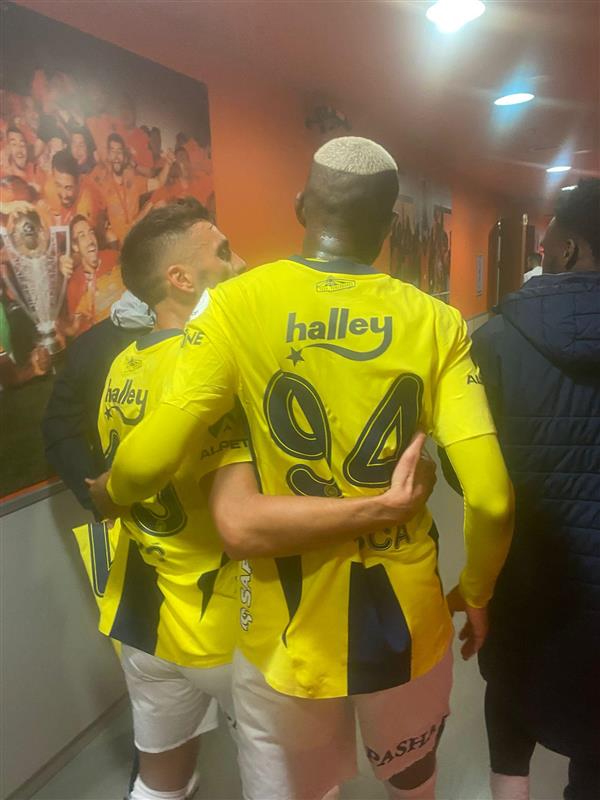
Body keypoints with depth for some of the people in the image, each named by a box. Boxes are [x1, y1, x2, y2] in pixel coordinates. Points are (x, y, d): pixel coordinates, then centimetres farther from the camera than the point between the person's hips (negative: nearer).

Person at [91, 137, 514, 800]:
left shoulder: (237, 304, -13)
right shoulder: (435, 322, -10)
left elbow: (150, 458, -18)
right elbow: (491, 497, -15)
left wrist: (108, 491, 6)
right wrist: (475, 594, 5)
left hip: (286, 628, -1)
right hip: (406, 618, 2)